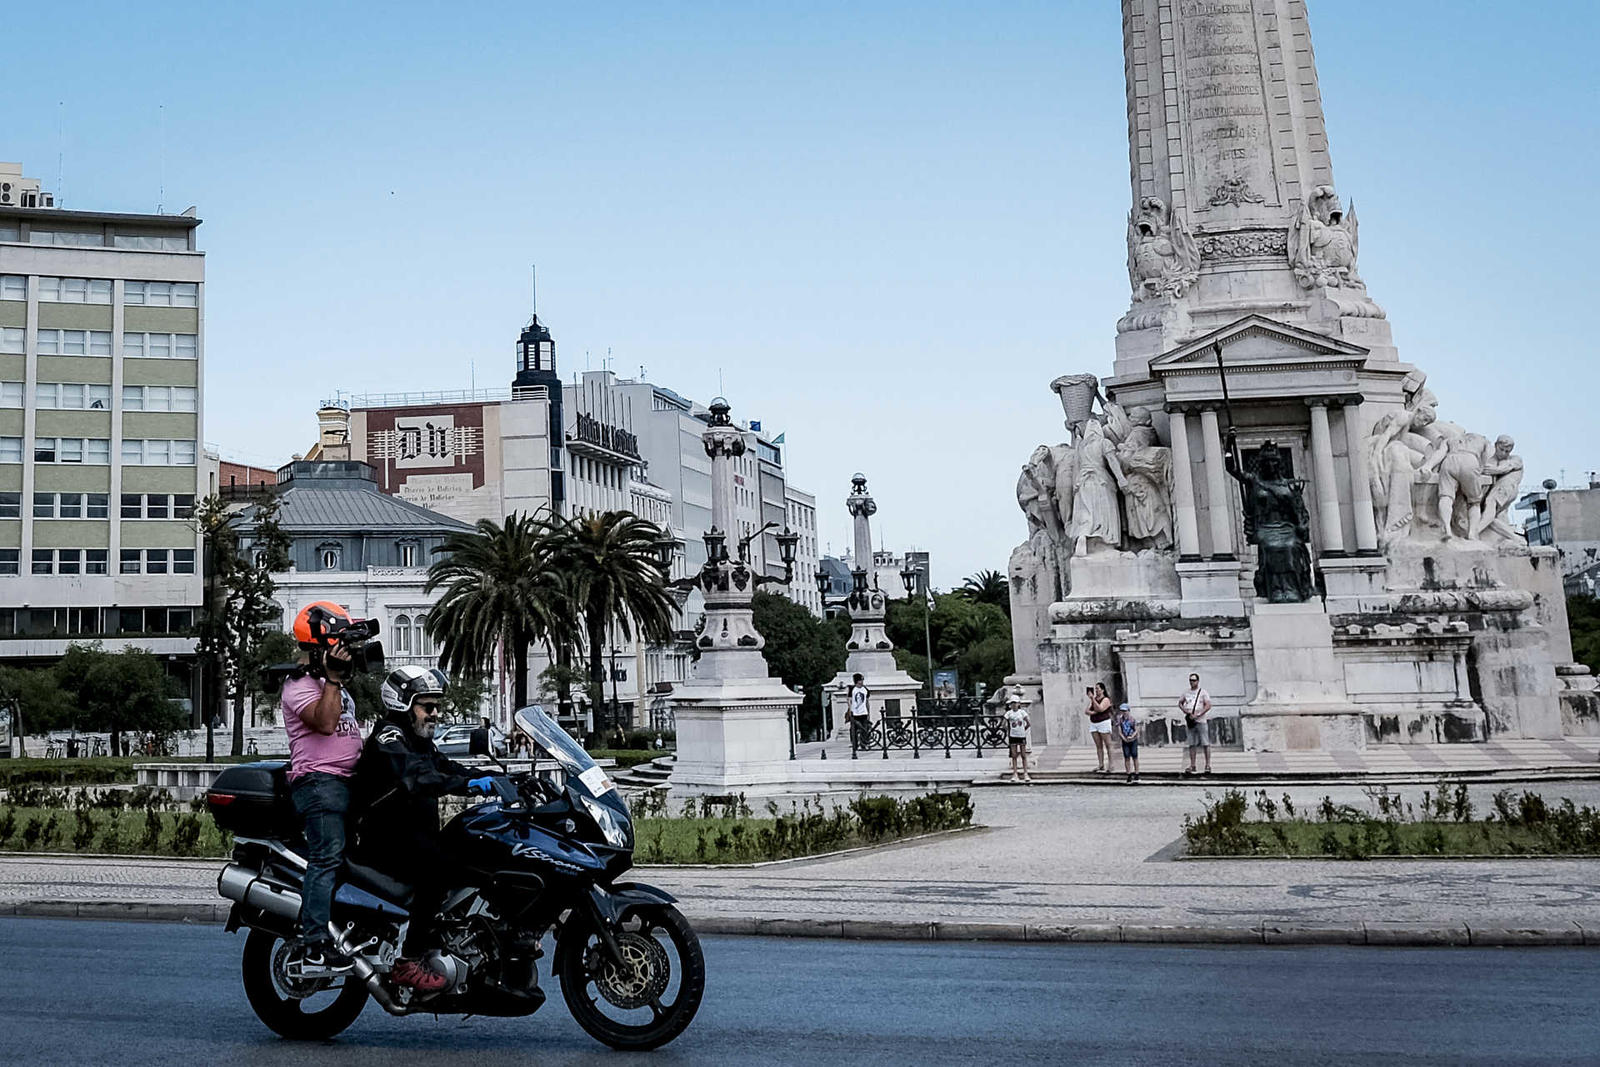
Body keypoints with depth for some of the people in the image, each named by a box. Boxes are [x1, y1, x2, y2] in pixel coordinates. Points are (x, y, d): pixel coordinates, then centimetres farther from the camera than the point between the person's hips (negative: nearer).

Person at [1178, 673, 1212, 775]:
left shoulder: (1203, 692, -2)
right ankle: (1192, 765, 10)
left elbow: (1208, 706, -11)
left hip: (1200, 721, -4)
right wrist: (1184, 710, 0)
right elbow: (1180, 703, 21)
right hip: (1190, 721, 5)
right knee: (1192, 744, 6)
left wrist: (1197, 715, -18)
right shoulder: (1186, 692, 13)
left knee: (1205, 743, -6)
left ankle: (1208, 765, -3)